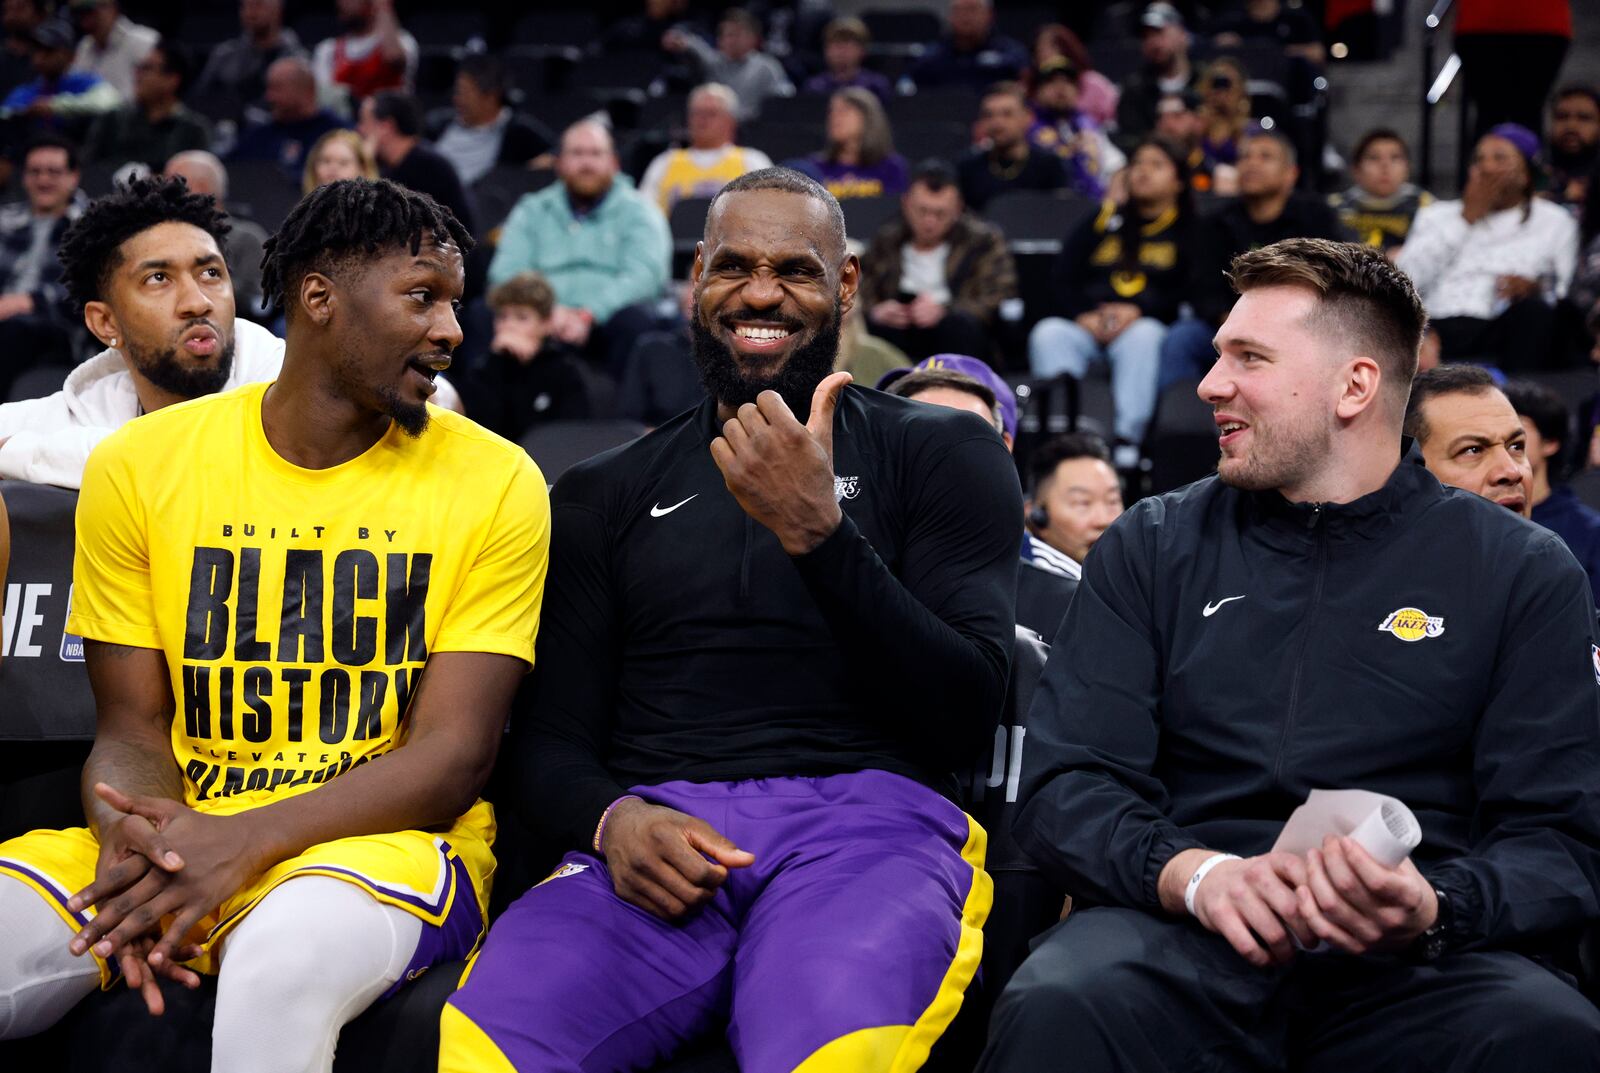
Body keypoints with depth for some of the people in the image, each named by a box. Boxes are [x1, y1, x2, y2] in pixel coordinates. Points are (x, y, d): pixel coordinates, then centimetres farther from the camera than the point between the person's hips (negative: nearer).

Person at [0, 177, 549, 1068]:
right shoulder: (138, 466, 5)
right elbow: (133, 727, 6)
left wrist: (243, 840, -22)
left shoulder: (495, 483, -2)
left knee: (286, 952, -37)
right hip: (178, 835, 2)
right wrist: (135, 841, -19)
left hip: (387, 837, -2)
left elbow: (454, 758, -6)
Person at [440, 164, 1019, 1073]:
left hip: (867, 818, -2)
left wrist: (819, 533, -10)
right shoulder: (606, 494, 22)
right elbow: (553, 737, 16)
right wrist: (612, 819, -8)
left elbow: (968, 718, 1)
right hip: (656, 843, 2)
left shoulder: (944, 453, 13)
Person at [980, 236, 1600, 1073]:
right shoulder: (1153, 548, 13)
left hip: (1416, 964, 1)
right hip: (1181, 933, 0)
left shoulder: (1523, 573, 10)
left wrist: (1430, 910, -20)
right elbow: (1066, 787, 5)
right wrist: (1194, 872, -17)